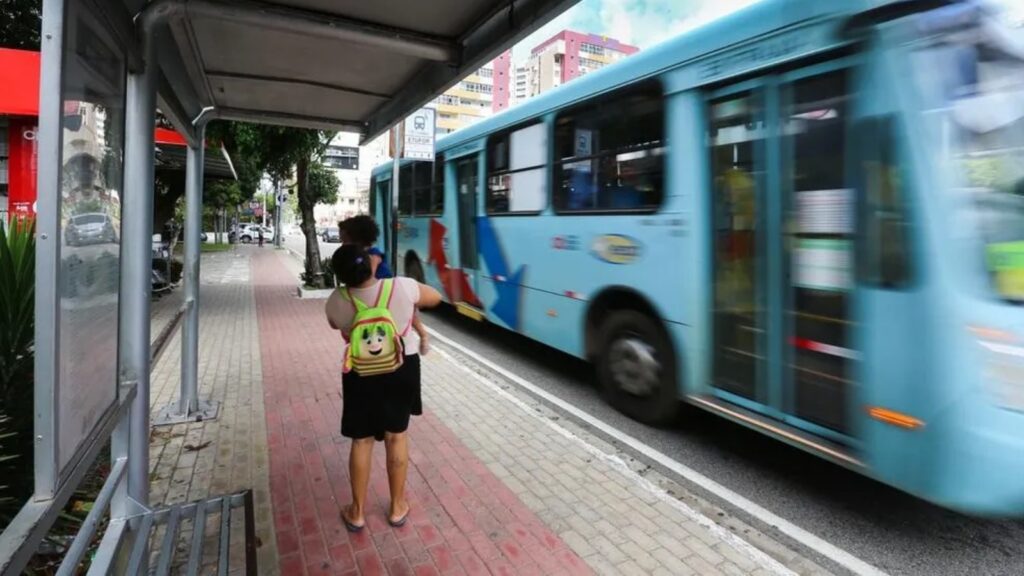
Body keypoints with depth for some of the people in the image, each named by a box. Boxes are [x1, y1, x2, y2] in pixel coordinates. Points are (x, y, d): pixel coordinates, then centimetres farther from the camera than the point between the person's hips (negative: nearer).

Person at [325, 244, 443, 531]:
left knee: (361, 440, 16)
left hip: (360, 373, 0)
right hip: (402, 369, 0)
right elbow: (435, 298, 0)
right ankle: (397, 507, 30)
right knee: (397, 436, 15)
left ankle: (357, 512, 30)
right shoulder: (402, 287, -20)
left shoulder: (337, 302, -15)